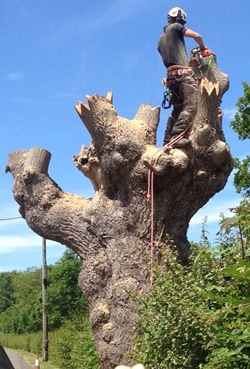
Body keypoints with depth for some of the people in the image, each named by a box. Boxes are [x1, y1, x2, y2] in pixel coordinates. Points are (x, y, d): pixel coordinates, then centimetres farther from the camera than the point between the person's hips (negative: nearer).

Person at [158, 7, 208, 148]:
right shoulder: (175, 27, 6)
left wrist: (190, 63, 30)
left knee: (177, 109, 12)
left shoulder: (161, 39, 28)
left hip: (171, 75, 8)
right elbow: (197, 36, -5)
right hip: (182, 73, -8)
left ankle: (168, 140, 5)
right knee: (191, 106, -18)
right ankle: (176, 137, -32)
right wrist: (203, 47, 14)